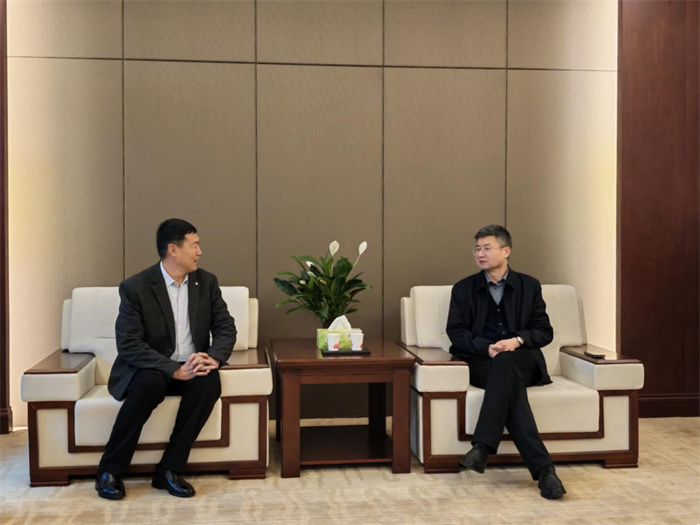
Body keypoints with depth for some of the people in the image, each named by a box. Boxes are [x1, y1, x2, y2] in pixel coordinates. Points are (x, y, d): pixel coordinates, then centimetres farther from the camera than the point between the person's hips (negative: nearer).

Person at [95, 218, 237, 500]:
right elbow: (128, 345, -17)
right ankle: (110, 471, -18)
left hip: (191, 368, 3)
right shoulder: (135, 287, -11)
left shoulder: (207, 282, 3)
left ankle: (169, 469, -20)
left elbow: (225, 327, 1)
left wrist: (213, 357, -21)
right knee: (151, 383, -36)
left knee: (211, 380, -29)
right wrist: (174, 370, -28)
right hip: (149, 369, -3)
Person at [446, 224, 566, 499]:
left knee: (505, 362, -37)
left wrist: (517, 341, -15)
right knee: (510, 385, -34)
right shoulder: (463, 289, 13)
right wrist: (487, 347, -16)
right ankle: (543, 469, -40)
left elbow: (545, 332, 7)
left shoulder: (529, 286, 13)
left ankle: (483, 446, -42)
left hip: (523, 361, 0)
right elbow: (456, 332, 3)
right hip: (483, 361, 0)